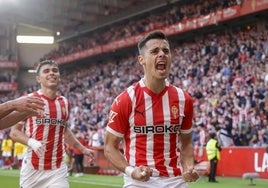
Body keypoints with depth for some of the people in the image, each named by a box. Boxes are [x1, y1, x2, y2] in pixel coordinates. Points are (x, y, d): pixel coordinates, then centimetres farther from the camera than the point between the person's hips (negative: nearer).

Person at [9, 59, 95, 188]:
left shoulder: (65, 103, 9)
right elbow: (14, 132, -3)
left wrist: (82, 149, 24)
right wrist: (31, 142, -21)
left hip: (58, 169, 3)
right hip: (32, 168, -3)